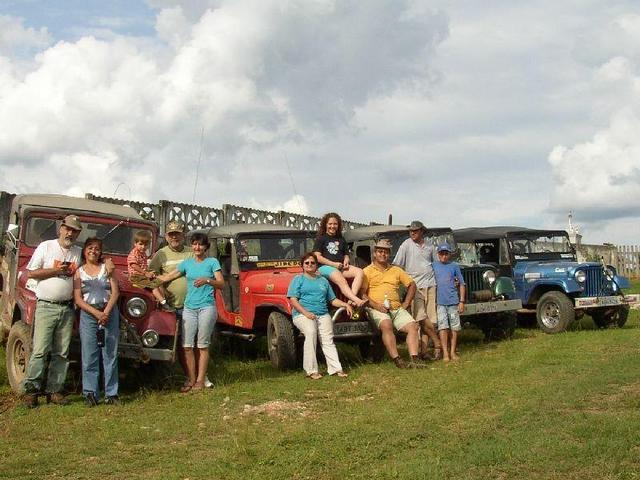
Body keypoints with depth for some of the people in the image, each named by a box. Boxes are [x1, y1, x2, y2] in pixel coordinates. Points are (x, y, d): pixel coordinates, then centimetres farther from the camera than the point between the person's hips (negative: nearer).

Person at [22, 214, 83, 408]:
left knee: (62, 353, 4)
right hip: (46, 306, -4)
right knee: (40, 350, -9)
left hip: (67, 308, 4)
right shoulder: (45, 247, 1)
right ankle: (31, 390, -3)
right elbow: (31, 273, -2)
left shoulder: (78, 252, 12)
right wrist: (55, 271, -14)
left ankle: (54, 391, 10)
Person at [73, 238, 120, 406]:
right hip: (88, 315, 0)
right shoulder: (79, 272, 8)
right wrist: (97, 313, -12)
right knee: (89, 356, -2)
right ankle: (90, 393, 4)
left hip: (109, 313, 1)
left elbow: (115, 292, 1)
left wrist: (106, 312, -12)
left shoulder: (107, 268, 10)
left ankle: (111, 394, 5)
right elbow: (78, 299, 0)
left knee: (110, 355, 1)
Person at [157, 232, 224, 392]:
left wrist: (207, 280, -22)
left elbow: (221, 284, -5)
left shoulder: (212, 262, 5)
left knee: (202, 345, -2)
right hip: (189, 307, 4)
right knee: (187, 345, -2)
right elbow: (167, 277, 16)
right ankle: (191, 379, 6)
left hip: (206, 307, -4)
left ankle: (200, 380, 2)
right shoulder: (187, 263, 15)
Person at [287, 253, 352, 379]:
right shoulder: (298, 279, 10)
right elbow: (293, 300, -1)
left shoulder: (323, 280, 23)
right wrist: (306, 312, -15)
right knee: (311, 332, -31)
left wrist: (345, 304, 4)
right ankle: (312, 370, -29)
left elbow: (332, 300, 22)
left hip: (323, 314, 5)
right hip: (302, 314, -4)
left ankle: (335, 369, -22)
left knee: (327, 339, -15)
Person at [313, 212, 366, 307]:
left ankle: (352, 299, -41)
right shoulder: (321, 239, 8)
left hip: (341, 267, 6)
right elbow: (317, 257, -2)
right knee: (341, 280, -35)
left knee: (359, 272, -23)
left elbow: (346, 255, 29)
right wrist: (333, 264, -12)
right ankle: (358, 301, -53)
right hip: (325, 267, -5)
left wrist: (346, 261, 3)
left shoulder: (341, 239, 25)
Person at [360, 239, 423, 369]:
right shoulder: (367, 271, 6)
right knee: (386, 325, -34)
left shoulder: (396, 270, 20)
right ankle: (397, 359, -33)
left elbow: (412, 284, 23)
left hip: (397, 308, 5)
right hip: (377, 309, -5)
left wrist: (406, 303, 9)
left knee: (413, 325, -16)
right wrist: (376, 305, -16)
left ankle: (414, 359, -20)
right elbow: (361, 293, -5)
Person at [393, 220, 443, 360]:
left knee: (430, 319, -3)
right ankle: (438, 344, -1)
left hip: (430, 285, 3)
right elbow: (396, 265, 0)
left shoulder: (429, 246, 13)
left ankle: (423, 350, -1)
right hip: (415, 286, -3)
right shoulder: (406, 244, 1)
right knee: (421, 317, -14)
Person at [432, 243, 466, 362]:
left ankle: (453, 352, 13)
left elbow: (462, 284, 6)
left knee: (454, 328, 4)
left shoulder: (454, 266, 4)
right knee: (443, 327, -6)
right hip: (440, 302, 0)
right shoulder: (434, 266, 6)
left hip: (453, 302, 0)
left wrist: (462, 301, 0)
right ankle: (445, 353, -4)